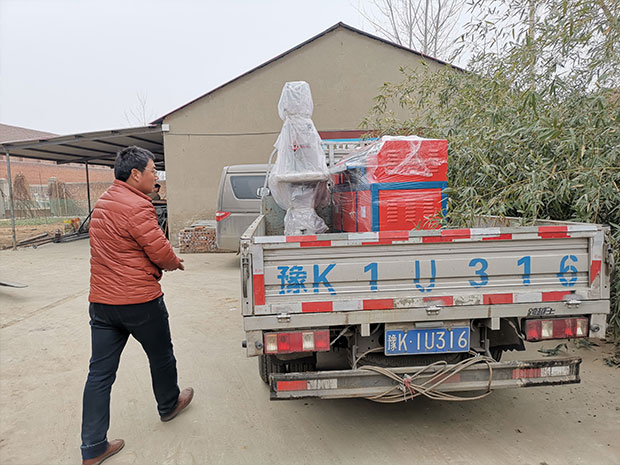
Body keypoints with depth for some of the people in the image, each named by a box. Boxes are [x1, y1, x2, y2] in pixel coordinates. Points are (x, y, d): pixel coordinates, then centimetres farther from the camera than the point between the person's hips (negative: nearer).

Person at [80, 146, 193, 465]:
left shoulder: (102, 203, 12)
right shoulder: (137, 206, -19)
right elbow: (160, 250, -18)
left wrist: (164, 262, 10)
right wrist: (175, 263, 4)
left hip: (101, 300, 8)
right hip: (139, 300, -8)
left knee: (99, 372, 10)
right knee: (161, 356, 17)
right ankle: (169, 405, 40)